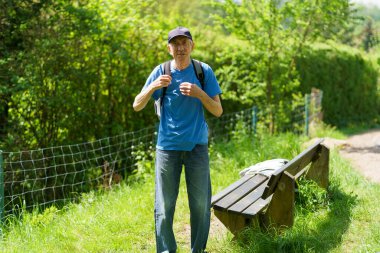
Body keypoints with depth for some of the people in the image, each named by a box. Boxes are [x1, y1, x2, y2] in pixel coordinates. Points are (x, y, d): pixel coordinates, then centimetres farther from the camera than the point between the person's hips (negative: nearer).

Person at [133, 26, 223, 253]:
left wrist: (199, 93, -19)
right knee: (164, 206, 2)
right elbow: (137, 106, -1)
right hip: (167, 146, 0)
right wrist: (153, 87, -19)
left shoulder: (204, 71, 0)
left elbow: (218, 111, -2)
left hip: (197, 146, 0)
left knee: (201, 204, 3)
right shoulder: (161, 71, 0)